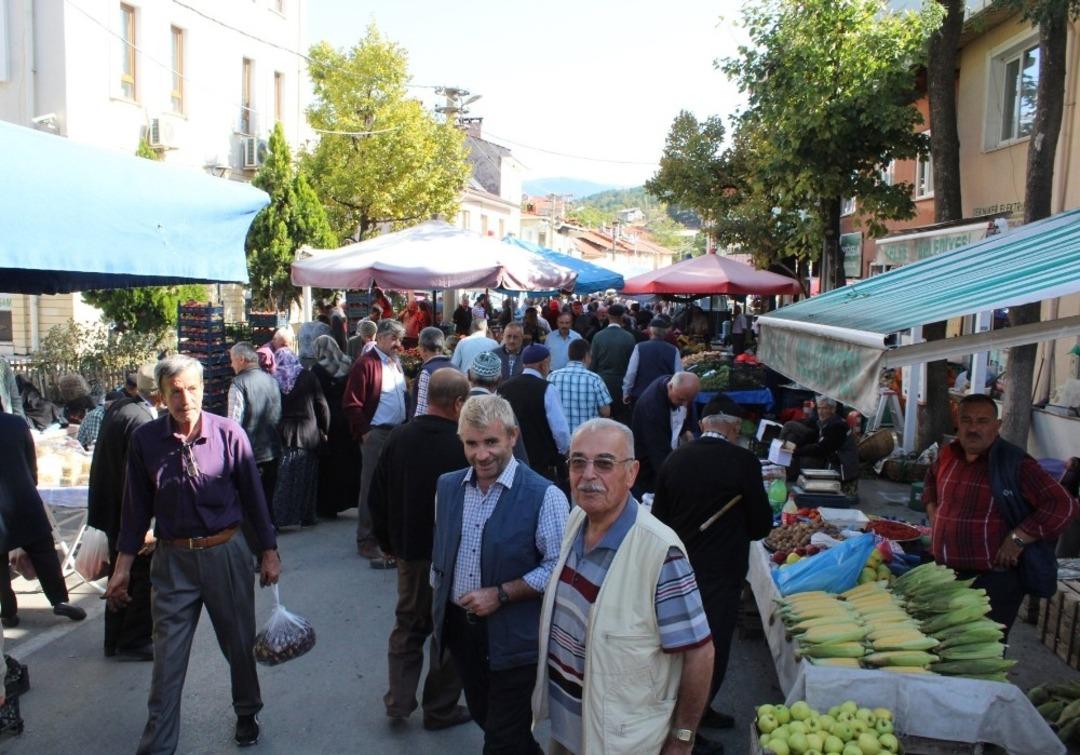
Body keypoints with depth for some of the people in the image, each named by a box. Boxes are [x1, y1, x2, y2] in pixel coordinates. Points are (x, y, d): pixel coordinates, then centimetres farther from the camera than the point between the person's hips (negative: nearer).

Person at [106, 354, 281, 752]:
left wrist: (269, 551, 1)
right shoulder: (145, 439, -5)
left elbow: (253, 495, -1)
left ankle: (247, 713, 39)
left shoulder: (229, 433, -9)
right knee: (167, 655, 6)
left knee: (240, 643, 15)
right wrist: (123, 565, 6)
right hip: (172, 559, 1)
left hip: (226, 553, 0)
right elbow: (136, 506, 4)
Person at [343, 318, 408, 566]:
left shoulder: (396, 363, 14)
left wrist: (407, 423, 11)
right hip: (377, 434, -8)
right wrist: (365, 432, -14)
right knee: (372, 487, 0)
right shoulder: (365, 364, -12)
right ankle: (367, 541, 10)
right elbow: (351, 404, -15)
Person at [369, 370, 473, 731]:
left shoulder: (398, 438, -7)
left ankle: (398, 700, 25)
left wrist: (387, 543, 15)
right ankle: (440, 709, 24)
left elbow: (378, 497, 2)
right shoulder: (461, 447, -23)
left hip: (409, 552, 5)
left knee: (408, 624, 22)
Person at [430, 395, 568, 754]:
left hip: (513, 636, -6)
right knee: (484, 717, 24)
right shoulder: (447, 486, 1)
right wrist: (439, 607, 14)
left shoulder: (544, 496, -18)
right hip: (458, 626, 6)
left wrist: (500, 594, -21)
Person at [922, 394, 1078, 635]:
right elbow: (931, 481, 29)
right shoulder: (948, 455, 6)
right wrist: (933, 514, 15)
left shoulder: (1014, 464, -13)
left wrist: (1017, 540, -21)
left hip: (994, 579, -6)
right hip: (946, 573, 6)